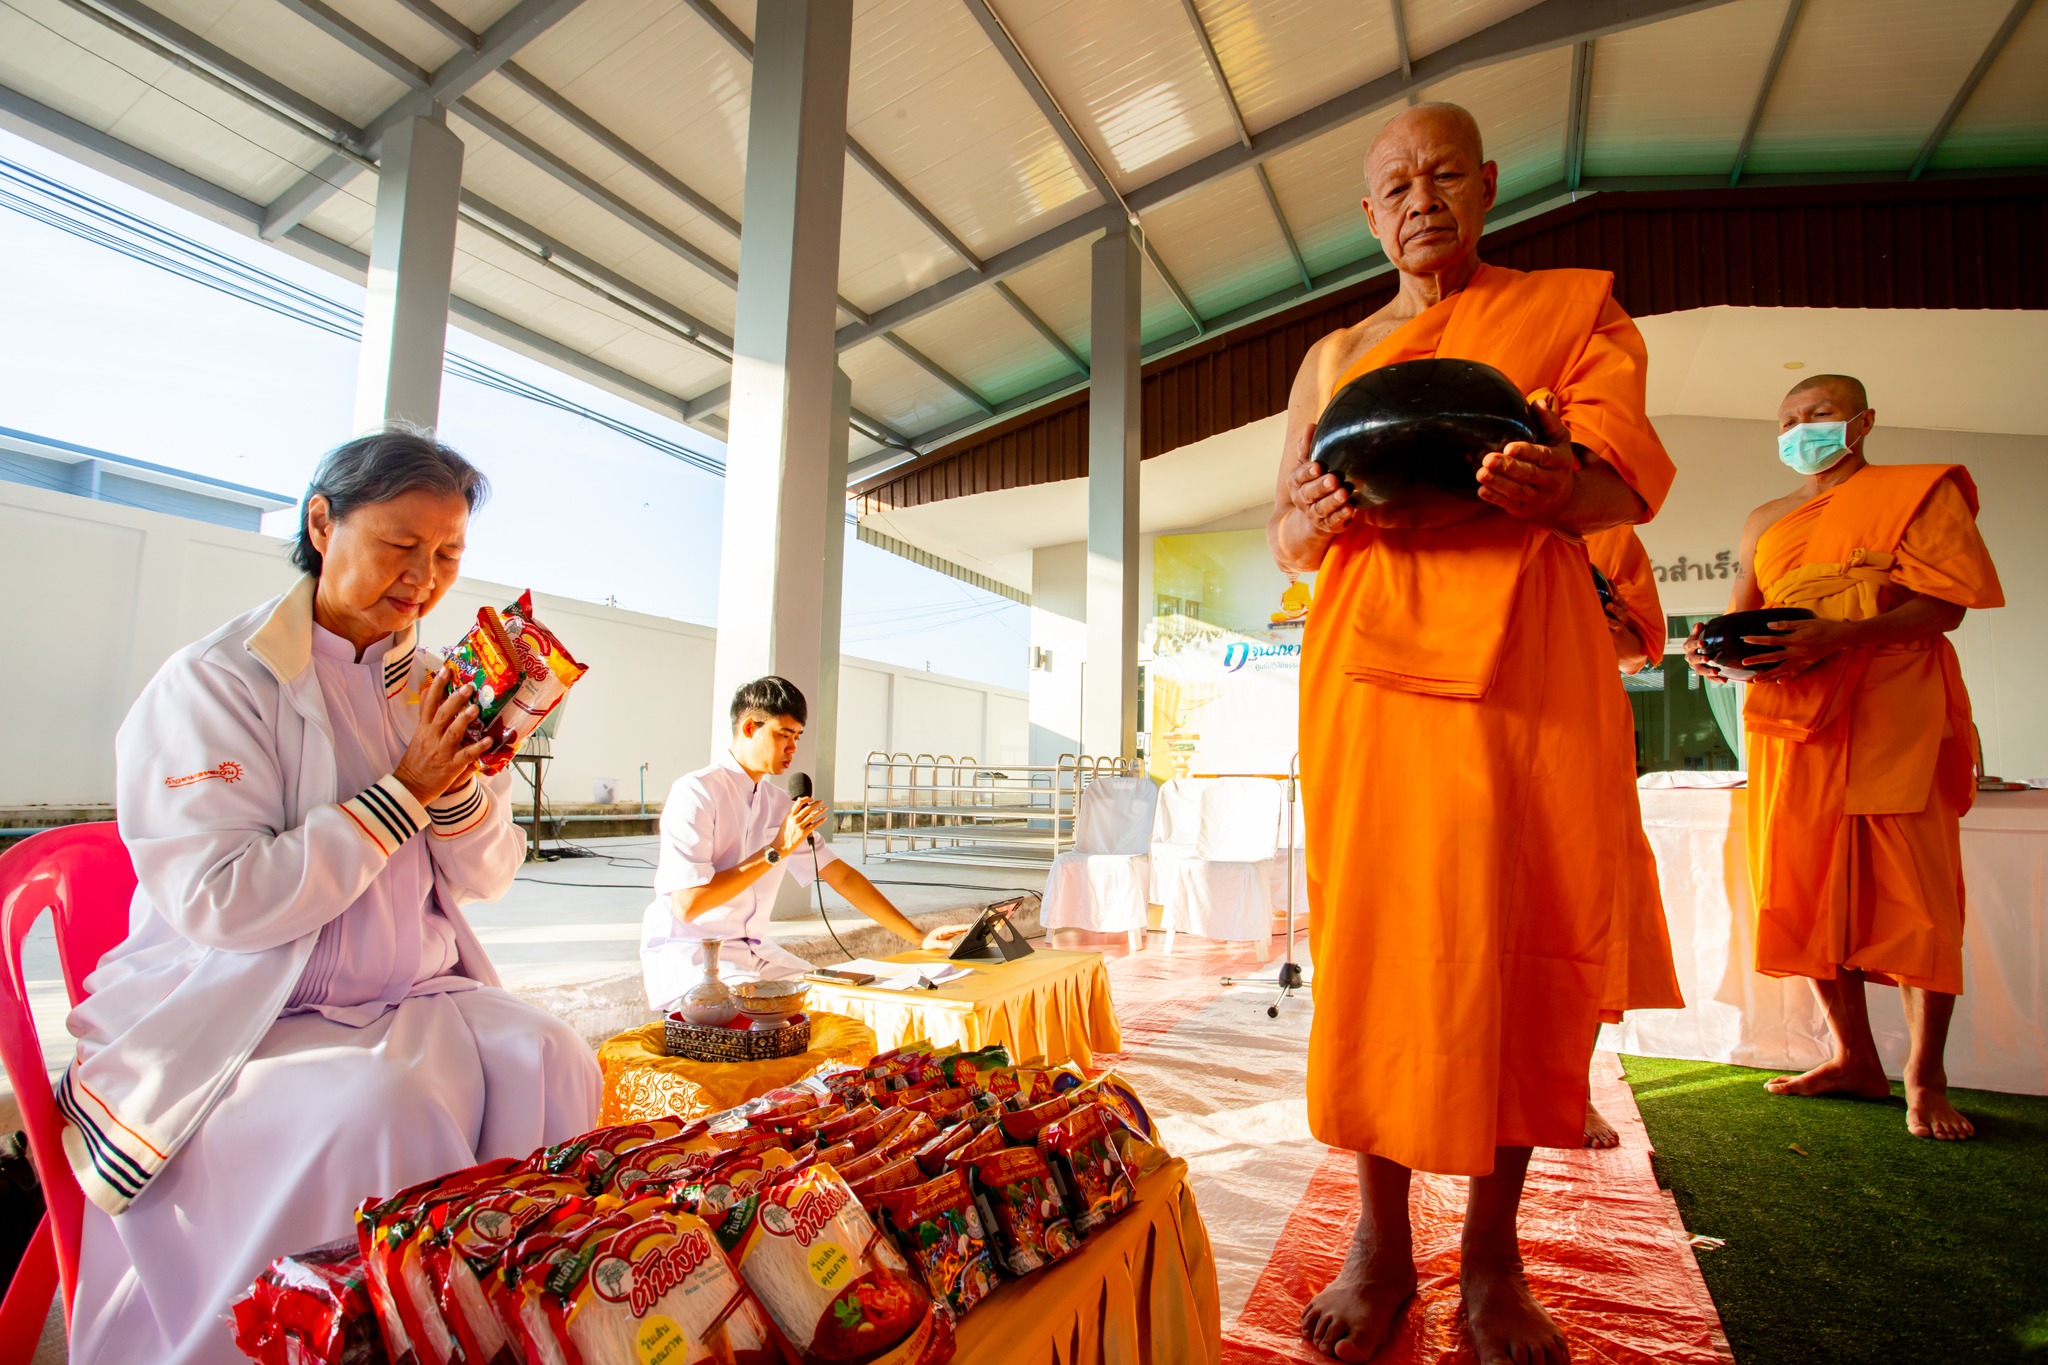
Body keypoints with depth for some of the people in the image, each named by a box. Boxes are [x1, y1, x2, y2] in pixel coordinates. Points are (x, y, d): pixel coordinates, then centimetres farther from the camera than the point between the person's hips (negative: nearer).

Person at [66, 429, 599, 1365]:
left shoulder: (433, 687, 6)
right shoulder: (214, 682, -10)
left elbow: (486, 880, 6)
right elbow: (221, 901, -19)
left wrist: (461, 782, -13)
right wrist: (403, 790, -19)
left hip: (415, 1000, 5)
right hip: (236, 1023, -5)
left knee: (552, 1063, -19)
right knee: (381, 1108, -31)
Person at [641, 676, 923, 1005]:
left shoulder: (779, 803, 9)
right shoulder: (695, 793, -14)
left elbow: (842, 876, 8)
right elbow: (687, 905, -21)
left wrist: (920, 939, 3)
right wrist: (775, 851, -19)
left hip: (755, 950, 7)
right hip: (685, 954, -7)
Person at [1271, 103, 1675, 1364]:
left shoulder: (1575, 306, 17)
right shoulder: (1334, 357, 21)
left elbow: (1627, 484, 3)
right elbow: (1286, 536, 16)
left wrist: (1551, 486, -20)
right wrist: (1325, 514, -9)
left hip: (1529, 661, 0)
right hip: (1371, 662, 1)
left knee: (1527, 940, -2)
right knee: (1382, 936, -3)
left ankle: (1493, 1254, 14)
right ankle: (1382, 1244, 10)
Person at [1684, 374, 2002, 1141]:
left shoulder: (1919, 491, 7)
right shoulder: (1766, 522, 21)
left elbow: (1946, 604, -5)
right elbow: (1742, 614, 19)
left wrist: (1842, 634, -22)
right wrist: (1713, 648, -5)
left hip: (1895, 714, -4)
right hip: (1792, 718, 4)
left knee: (1913, 892, -5)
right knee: (1808, 891, 3)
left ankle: (1925, 1076, 6)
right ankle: (1854, 1058, 13)